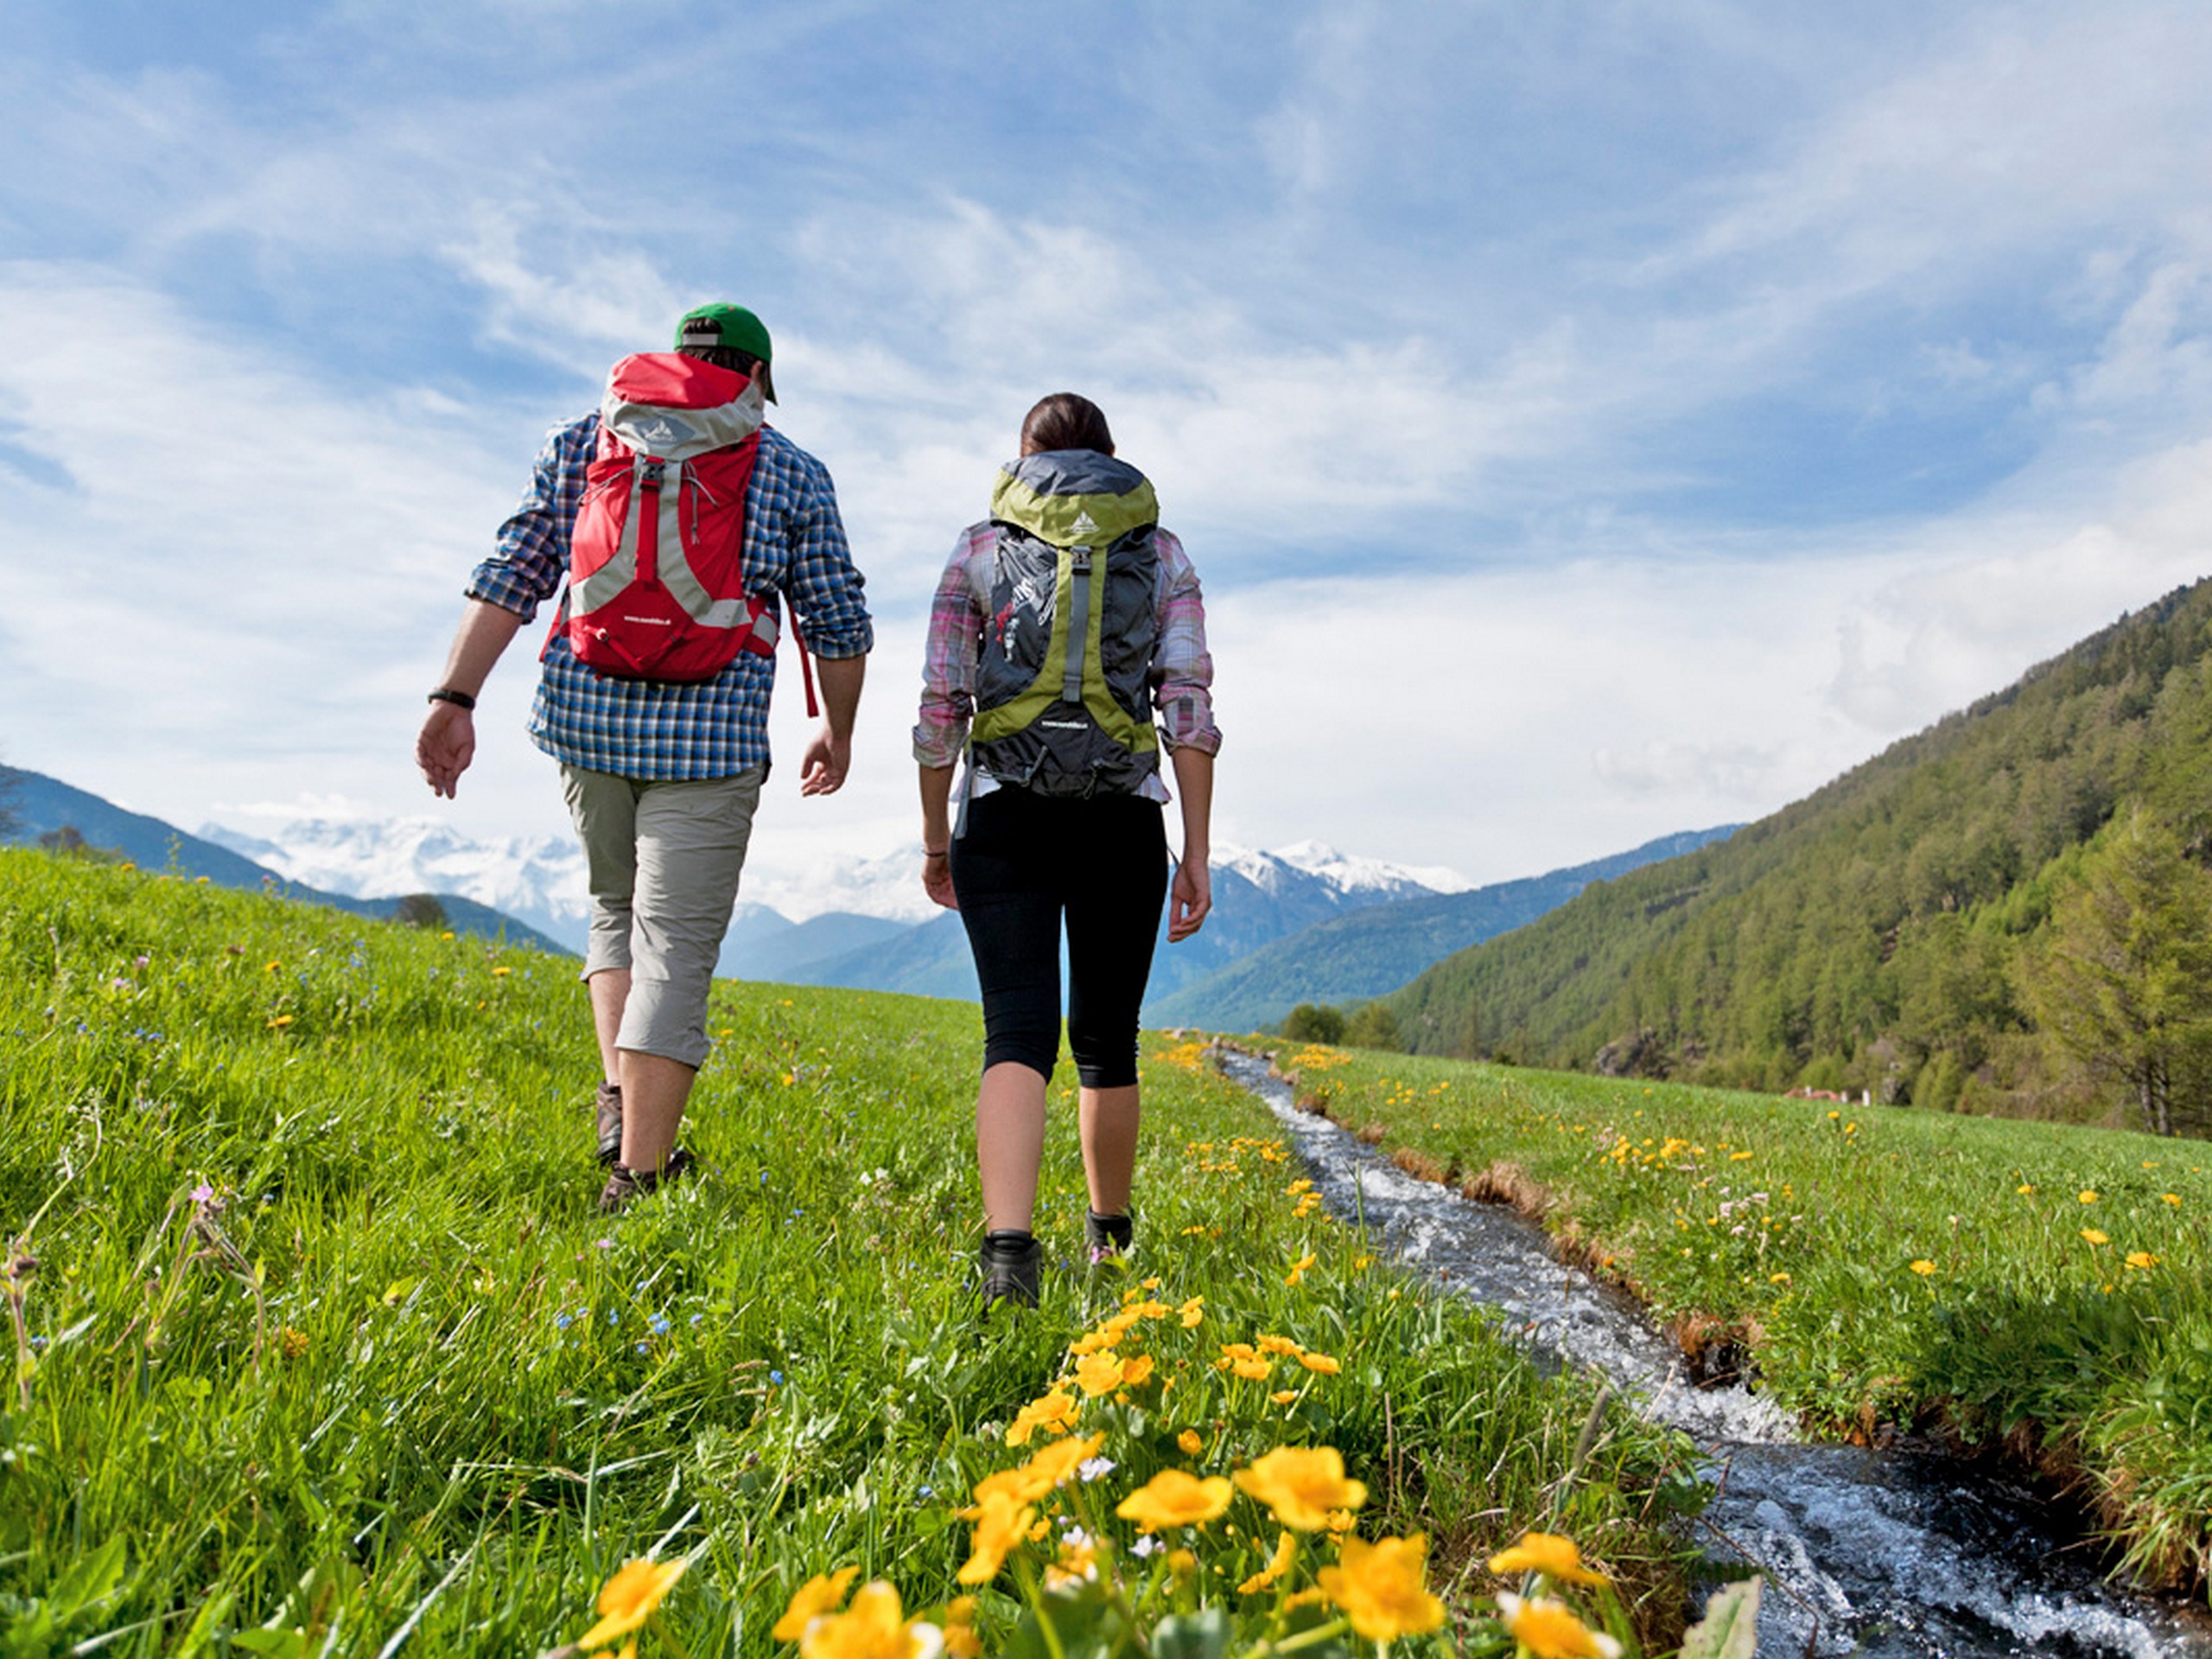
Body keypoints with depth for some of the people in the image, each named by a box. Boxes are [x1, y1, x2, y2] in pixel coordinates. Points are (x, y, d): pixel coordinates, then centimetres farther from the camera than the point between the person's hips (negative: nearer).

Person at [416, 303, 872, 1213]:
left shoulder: (579, 440, 14)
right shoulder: (791, 470, 7)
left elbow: (508, 577, 5)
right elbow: (837, 624, 7)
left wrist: (454, 700, 3)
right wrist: (838, 730, 21)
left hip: (585, 719, 4)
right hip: (709, 738, -3)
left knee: (617, 908, 25)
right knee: (675, 946, 0)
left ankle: (619, 1100, 13)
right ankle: (636, 1175, 1)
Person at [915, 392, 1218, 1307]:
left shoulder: (980, 546, 8)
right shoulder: (1163, 552, 9)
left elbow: (941, 702, 3)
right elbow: (1189, 705, -1)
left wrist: (933, 834, 12)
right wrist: (1197, 852, 0)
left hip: (1005, 820, -1)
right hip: (1124, 821, 1)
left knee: (1018, 1033, -5)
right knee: (1106, 1039, 15)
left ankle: (1008, 1247, -24)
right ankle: (1109, 1228, 33)